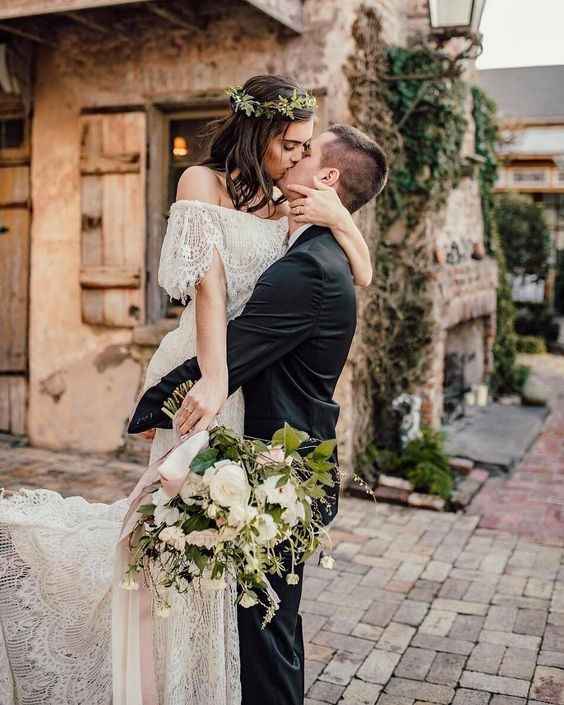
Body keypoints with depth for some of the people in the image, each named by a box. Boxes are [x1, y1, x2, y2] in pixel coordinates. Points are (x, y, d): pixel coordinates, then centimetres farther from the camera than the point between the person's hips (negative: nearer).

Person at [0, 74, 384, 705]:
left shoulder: (284, 207, 12)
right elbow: (208, 282, -17)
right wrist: (215, 379, -26)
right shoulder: (203, 182, -4)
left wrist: (339, 219, -7)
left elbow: (362, 275, 12)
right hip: (205, 370, -6)